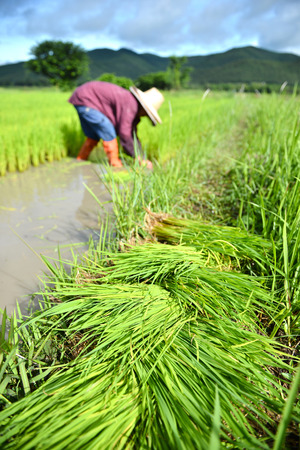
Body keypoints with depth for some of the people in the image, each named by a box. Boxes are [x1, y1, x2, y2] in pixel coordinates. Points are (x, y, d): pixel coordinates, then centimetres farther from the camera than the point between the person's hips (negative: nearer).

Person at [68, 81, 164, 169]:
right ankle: (116, 167, -6)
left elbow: (132, 135, 10)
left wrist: (142, 159, 8)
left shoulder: (134, 107, 8)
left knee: (93, 137, 17)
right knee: (109, 133, -14)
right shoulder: (130, 105, -22)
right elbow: (124, 134, -22)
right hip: (84, 99, -10)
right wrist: (139, 158, -13)